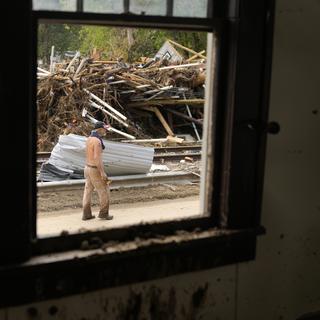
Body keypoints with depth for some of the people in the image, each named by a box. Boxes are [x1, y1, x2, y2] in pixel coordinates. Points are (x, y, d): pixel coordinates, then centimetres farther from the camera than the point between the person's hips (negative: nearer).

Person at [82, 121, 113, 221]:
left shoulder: (89, 139, 8)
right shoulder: (97, 141, -24)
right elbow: (97, 158, -27)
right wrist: (102, 173, -24)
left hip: (88, 168, 9)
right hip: (95, 170, -9)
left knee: (88, 191, 12)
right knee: (104, 191, 4)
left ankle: (86, 214, 16)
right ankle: (103, 213, 13)